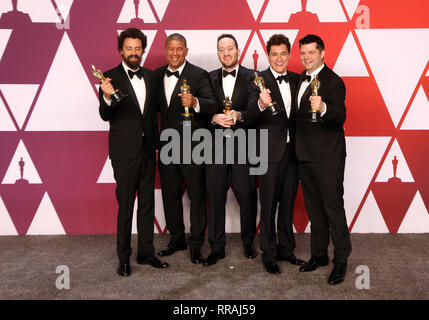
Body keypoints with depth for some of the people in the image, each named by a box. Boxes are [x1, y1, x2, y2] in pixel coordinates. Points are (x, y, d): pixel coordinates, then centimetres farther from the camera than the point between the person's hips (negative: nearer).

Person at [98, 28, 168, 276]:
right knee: (126, 205, 3)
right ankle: (124, 258, 17)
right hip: (125, 151, -5)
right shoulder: (111, 77, -5)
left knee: (147, 203, 11)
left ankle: (146, 253, 24)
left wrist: (156, 143, 9)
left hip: (148, 150, 5)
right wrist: (107, 98, -33)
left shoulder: (151, 76, 9)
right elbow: (105, 116, -13)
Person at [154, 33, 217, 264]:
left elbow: (213, 106, -17)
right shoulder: (157, 75, 10)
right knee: (170, 195, 15)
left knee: (197, 197, 2)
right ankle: (176, 239, 32)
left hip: (191, 146, -5)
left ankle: (196, 245, 16)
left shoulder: (199, 75, -6)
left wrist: (195, 102, -36)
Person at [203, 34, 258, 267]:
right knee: (215, 197, 5)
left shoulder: (251, 77, 3)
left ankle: (248, 243, 25)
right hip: (216, 145, 2)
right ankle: (216, 247, 18)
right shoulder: (209, 78, 11)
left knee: (247, 196, 5)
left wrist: (239, 115, -22)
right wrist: (214, 118, -14)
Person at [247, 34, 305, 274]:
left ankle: (286, 249, 30)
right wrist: (261, 104, -41)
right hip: (270, 152, -5)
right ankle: (269, 254, 19)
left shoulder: (296, 80, 9)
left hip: (292, 151, 5)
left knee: (288, 203, 15)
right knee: (269, 206, 5)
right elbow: (250, 116, -20)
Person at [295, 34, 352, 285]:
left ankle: (341, 261, 13)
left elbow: (340, 116, -25)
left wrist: (323, 107, -43)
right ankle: (319, 255, 30)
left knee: (333, 207, -1)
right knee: (314, 208, 16)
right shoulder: (302, 78, 14)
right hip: (305, 156, 8)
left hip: (327, 158, -8)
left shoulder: (333, 81, -11)